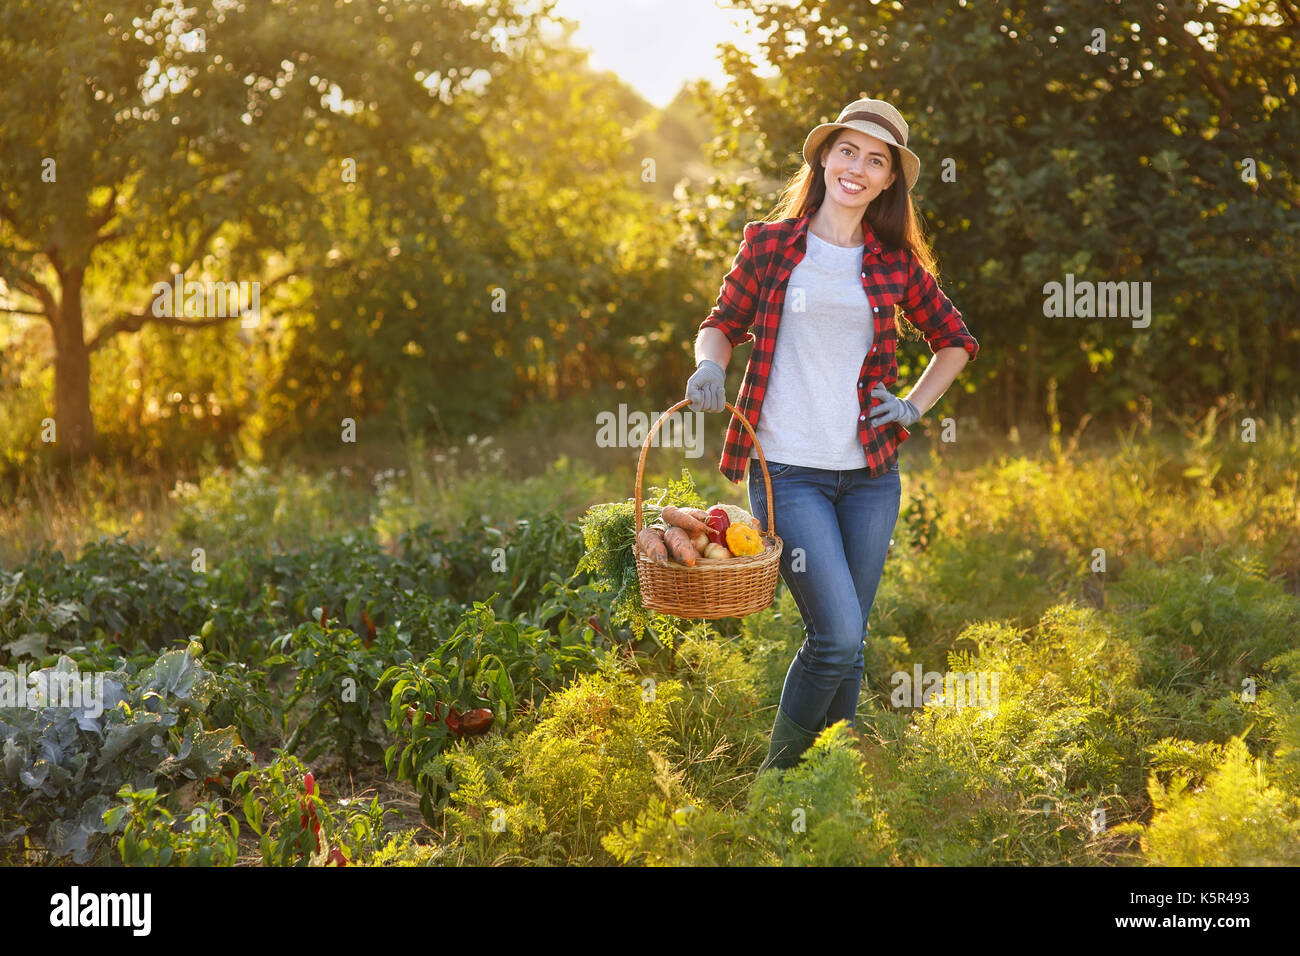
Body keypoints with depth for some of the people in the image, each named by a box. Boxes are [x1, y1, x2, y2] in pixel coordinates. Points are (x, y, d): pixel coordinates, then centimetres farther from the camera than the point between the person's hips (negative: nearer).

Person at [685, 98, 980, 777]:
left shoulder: (896, 264, 8)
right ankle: (776, 776, 6)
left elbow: (955, 340, 21)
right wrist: (710, 364, -9)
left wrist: (915, 405, 7)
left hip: (869, 474, 3)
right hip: (787, 471, -3)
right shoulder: (770, 243, 2)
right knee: (837, 637, -14)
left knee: (846, 645, 8)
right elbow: (723, 323, 13)